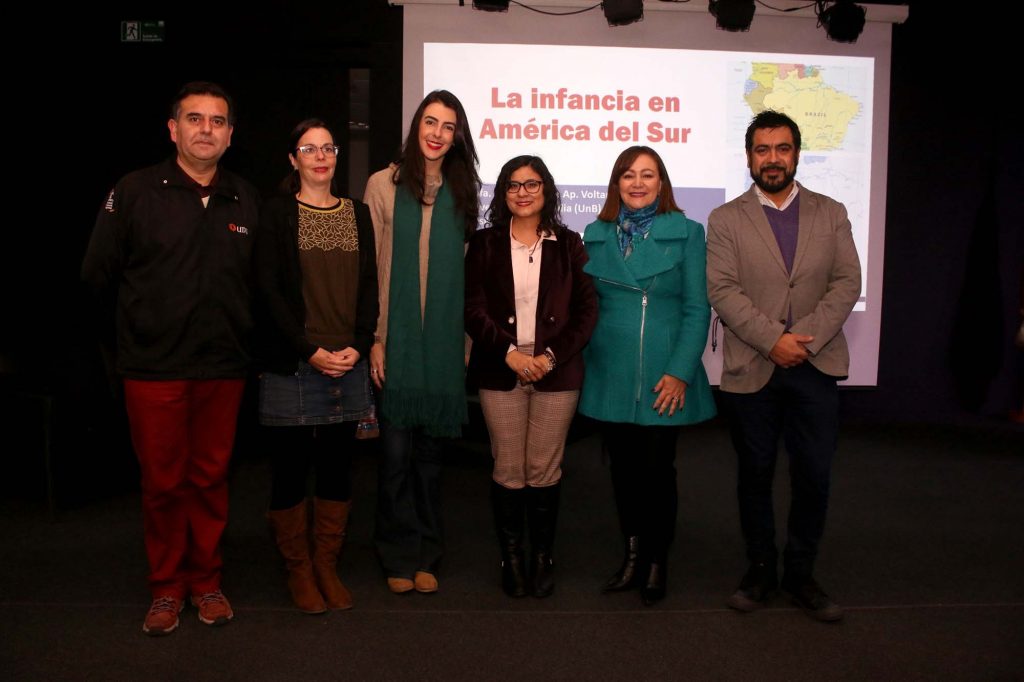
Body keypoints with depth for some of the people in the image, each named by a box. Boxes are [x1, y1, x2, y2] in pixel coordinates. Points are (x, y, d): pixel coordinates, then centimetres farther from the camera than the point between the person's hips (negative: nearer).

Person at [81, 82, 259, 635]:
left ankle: (206, 581, 27)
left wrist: (233, 329, 7)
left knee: (211, 479, 11)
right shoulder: (134, 192, -4)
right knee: (163, 482, 7)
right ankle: (166, 587, 25)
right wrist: (143, 324, 7)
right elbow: (99, 273, 2)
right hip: (154, 368, -2)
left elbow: (257, 279, 12)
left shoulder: (246, 201, 4)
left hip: (223, 367, 2)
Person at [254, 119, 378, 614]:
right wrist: (311, 351, -12)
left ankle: (327, 567, 21)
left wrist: (358, 347, -5)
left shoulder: (358, 214, 13)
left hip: (348, 364, 3)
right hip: (292, 366, -3)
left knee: (337, 468, 8)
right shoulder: (276, 213, 1)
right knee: (291, 468, 3)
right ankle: (299, 570, 18)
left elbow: (369, 286, 9)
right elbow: (270, 291, -6)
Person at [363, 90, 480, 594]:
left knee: (430, 450, 10)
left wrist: (468, 337, 5)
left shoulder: (462, 193, 10)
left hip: (444, 341, 2)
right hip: (397, 339, -2)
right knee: (396, 449, 1)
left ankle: (425, 555, 23)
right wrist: (374, 337, -7)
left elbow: (467, 268, 11)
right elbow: (370, 267, -2)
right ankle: (400, 556, 18)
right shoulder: (384, 185, 1)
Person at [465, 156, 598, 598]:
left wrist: (552, 356, -9)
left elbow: (587, 310, 3)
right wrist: (509, 353, -12)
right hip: (500, 372, 0)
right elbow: (473, 309, 0)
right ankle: (511, 558, 17)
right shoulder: (484, 245, 7)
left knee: (544, 471, 3)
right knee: (508, 471, 3)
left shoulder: (568, 244, 7)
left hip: (556, 374, 0)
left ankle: (543, 558, 17)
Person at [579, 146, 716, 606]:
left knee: (657, 468, 2)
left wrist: (680, 372, -11)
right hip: (610, 376, 3)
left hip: (664, 379, -3)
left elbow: (697, 308, -4)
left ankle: (657, 561, 21)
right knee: (623, 469, 10)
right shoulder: (596, 235, 9)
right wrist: (580, 362, 2)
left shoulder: (686, 233, 0)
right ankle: (632, 554, 26)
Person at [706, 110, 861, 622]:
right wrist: (774, 340, -17)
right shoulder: (725, 219, 3)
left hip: (816, 367, 2)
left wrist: (805, 339, -13)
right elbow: (722, 291, -7)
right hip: (752, 369, -1)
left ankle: (800, 574, 22)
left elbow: (847, 282, 0)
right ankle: (760, 570, 24)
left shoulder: (831, 214, 9)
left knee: (813, 474, 5)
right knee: (756, 474, 9)